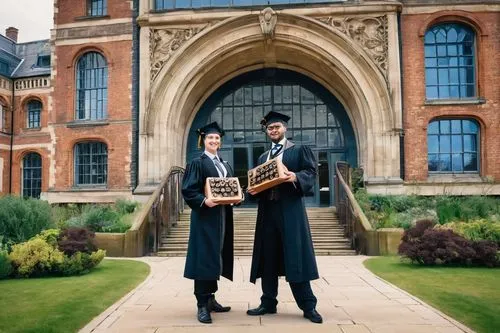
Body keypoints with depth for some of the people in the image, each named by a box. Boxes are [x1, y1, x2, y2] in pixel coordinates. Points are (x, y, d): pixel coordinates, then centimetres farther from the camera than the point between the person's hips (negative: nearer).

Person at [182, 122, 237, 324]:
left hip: (223, 216, 7)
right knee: (204, 258, -7)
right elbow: (188, 190, -11)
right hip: (204, 216, -7)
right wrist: (204, 200, -26)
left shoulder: (225, 165, 17)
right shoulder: (197, 163, -3)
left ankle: (210, 298, 21)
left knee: (216, 257, 11)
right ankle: (202, 305, -2)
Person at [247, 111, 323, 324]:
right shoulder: (263, 158, 21)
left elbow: (311, 173, -6)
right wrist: (253, 190, -2)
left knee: (295, 257, -5)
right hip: (268, 210, 5)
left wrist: (295, 177, -24)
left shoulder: (299, 151, 5)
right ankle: (268, 303, 17)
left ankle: (308, 306, 4)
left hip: (290, 210, -5)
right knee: (268, 258, 7)